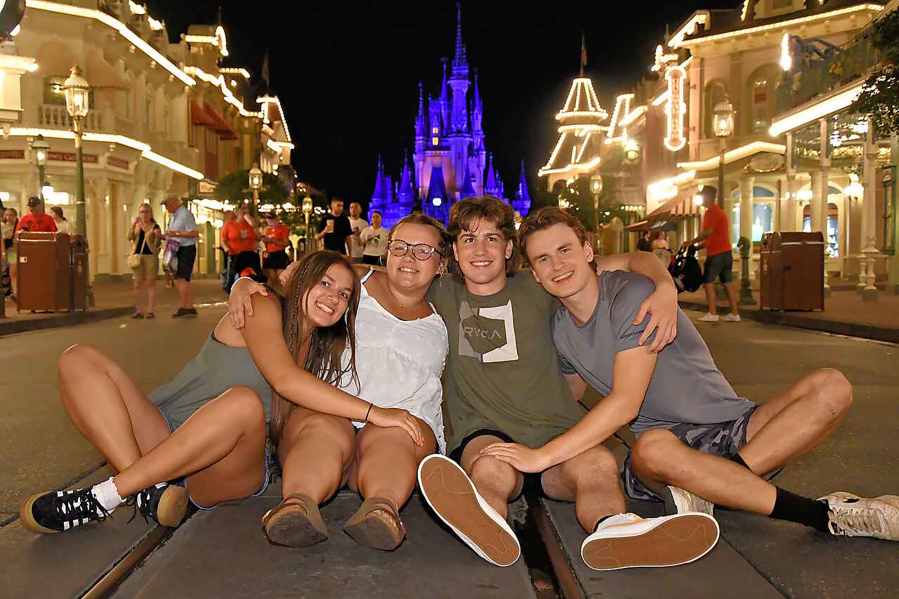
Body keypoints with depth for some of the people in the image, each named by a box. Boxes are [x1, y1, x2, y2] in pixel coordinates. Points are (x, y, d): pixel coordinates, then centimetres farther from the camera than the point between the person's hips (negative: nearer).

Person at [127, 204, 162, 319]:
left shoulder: (155, 227, 4)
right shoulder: (136, 226, 13)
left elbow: (156, 245, 0)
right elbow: (129, 238, -3)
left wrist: (157, 237, -18)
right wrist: (133, 225, -14)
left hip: (150, 256, -3)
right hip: (137, 256, 3)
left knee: (150, 284, -2)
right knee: (138, 285, 3)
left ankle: (151, 310, 0)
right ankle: (139, 310, 8)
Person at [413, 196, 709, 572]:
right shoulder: (443, 297, 13)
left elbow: (632, 260, 11)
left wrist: (666, 289, -10)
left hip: (556, 433, 1)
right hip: (483, 434, 0)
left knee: (599, 464, -34)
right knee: (491, 468, -38)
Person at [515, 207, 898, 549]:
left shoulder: (633, 294, -15)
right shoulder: (558, 328, 5)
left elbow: (625, 403, -23)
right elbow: (568, 398, 24)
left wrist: (542, 455, -24)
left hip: (731, 428, -1)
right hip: (665, 442, 2)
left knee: (830, 387, -25)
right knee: (653, 447, -37)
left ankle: (705, 488, -31)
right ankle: (826, 516, -24)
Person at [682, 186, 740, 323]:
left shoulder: (711, 211, -9)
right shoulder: (720, 211, 21)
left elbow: (709, 231, -22)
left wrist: (692, 242, -14)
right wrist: (698, 245, 23)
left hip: (716, 253, -9)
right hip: (726, 251, 9)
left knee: (708, 282, -4)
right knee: (728, 282, 8)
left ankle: (712, 313, -6)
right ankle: (734, 313, 8)